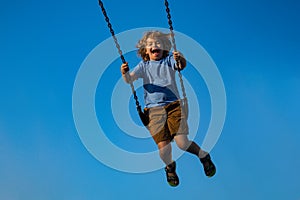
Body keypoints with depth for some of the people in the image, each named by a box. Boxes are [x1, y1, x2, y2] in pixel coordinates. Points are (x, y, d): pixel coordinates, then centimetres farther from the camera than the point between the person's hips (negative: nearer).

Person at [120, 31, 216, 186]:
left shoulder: (169, 60, 8)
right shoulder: (144, 66, 11)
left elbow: (182, 65, -13)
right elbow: (129, 79, -3)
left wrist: (180, 59, -37)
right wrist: (125, 73, -26)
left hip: (173, 105, -1)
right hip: (153, 109, 1)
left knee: (182, 143, -13)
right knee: (163, 147, -10)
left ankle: (204, 157, 19)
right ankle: (170, 168, 25)